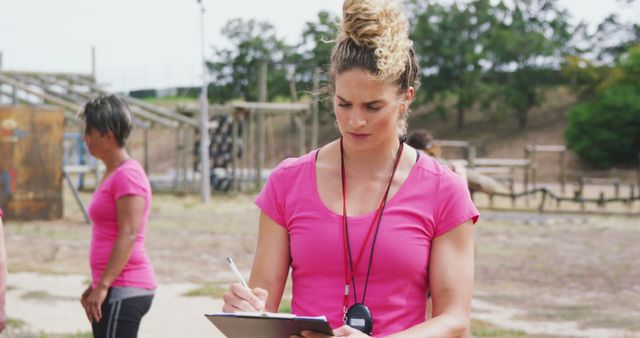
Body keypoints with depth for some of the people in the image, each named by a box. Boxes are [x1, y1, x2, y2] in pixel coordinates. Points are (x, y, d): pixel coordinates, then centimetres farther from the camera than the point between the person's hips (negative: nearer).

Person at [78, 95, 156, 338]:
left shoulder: (128, 174, -13)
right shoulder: (112, 174, 17)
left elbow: (128, 235, -19)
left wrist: (103, 286, -21)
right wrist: (96, 284, 20)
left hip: (124, 290, -10)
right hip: (115, 289, 10)